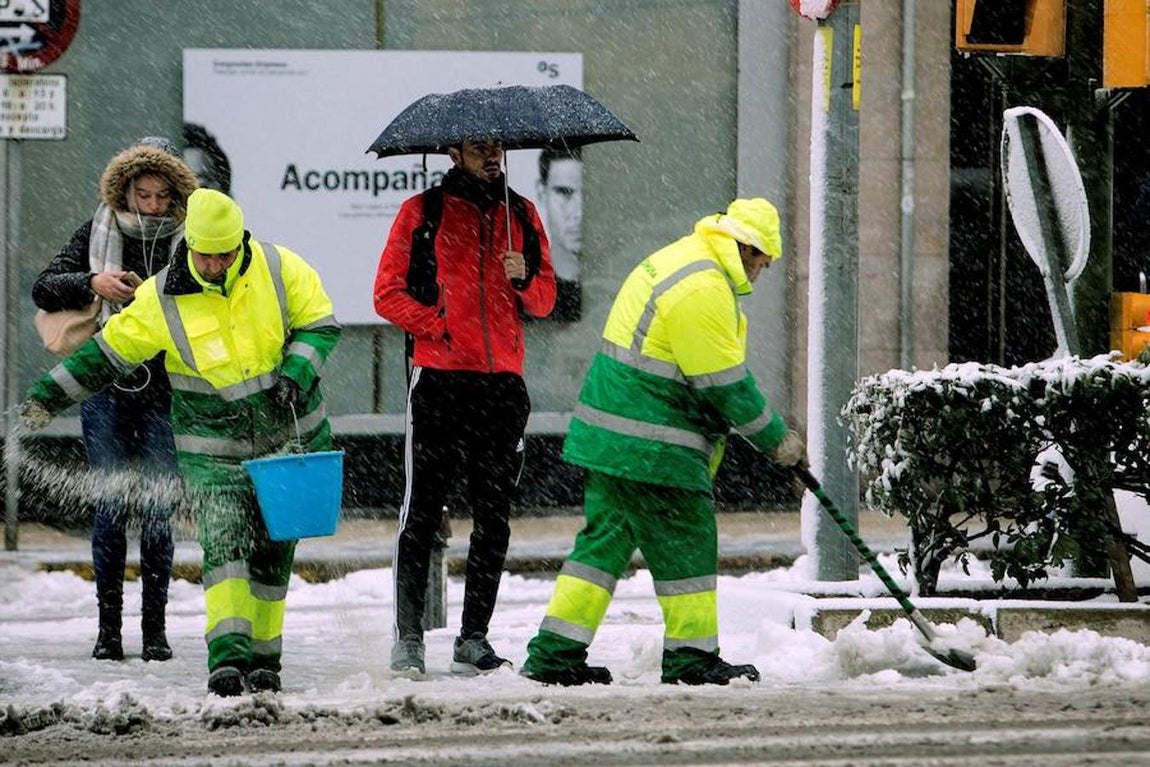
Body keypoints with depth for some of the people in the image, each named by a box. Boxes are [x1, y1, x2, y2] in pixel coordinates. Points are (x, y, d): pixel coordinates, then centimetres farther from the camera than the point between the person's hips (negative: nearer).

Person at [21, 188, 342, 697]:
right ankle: (228, 656, -26)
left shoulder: (279, 269, -8)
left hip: (292, 437, 2)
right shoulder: (163, 299, -9)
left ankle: (262, 656, 17)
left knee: (274, 551, 7)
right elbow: (108, 353, 0)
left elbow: (320, 325, -1)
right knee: (223, 541, -18)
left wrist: (295, 373, -18)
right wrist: (48, 396, -2)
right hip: (213, 449, -2)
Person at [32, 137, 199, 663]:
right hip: (106, 387, 1)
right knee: (111, 507, -2)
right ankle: (109, 628, 5)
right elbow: (43, 287, 4)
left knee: (157, 510, -3)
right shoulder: (98, 233, 5)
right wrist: (93, 284, -13)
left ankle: (155, 629, 5)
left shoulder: (191, 241, 2)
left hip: (166, 388, -1)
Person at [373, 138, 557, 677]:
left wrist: (525, 278, -5)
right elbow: (388, 293, 1)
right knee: (423, 511, -4)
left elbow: (544, 300, 16)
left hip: (503, 382, 4)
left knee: (493, 516, 5)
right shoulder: (423, 212, 4)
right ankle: (408, 637, 0)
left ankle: (474, 638, 12)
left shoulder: (522, 215, 15)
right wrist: (440, 326, -10)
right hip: (439, 378, -4)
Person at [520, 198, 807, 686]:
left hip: (606, 437, 10)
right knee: (686, 543, 0)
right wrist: (775, 439, -4)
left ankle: (556, 654, 11)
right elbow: (725, 384, -16)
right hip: (652, 444, -10)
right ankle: (691, 657, 7)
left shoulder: (676, 261, 16)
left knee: (606, 537, 12)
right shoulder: (704, 289, -18)